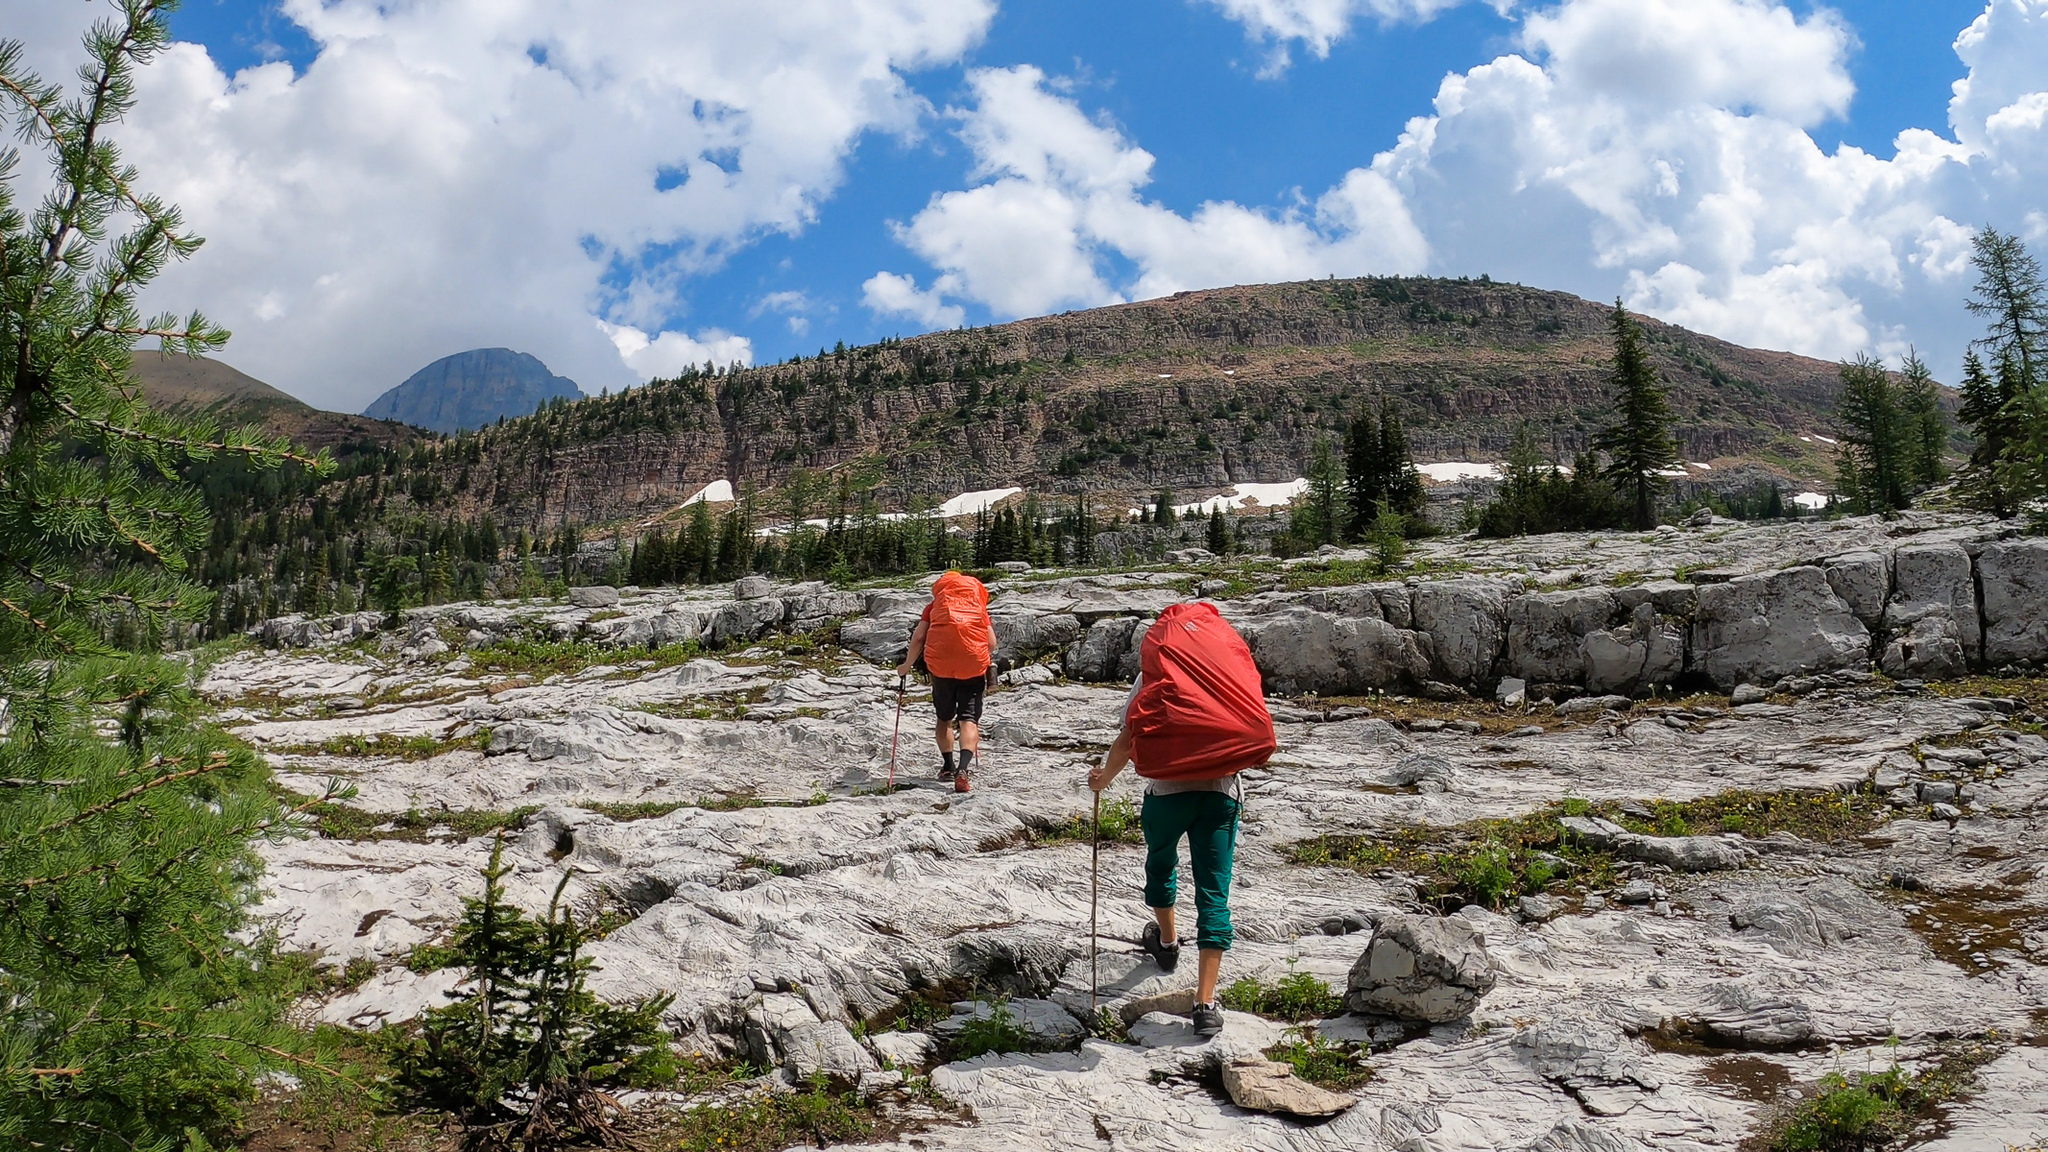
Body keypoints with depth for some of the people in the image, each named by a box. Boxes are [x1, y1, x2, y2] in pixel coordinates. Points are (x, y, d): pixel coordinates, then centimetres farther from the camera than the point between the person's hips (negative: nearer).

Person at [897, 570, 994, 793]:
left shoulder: (934, 605, 19)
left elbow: (918, 638, 7)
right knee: (969, 718, -1)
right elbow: (992, 644, 10)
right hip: (973, 664, 0)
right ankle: (963, 769, -21)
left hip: (940, 663, 1)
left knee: (944, 717, 20)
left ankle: (947, 767, 25)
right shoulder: (979, 606, 21)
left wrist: (907, 665, 19)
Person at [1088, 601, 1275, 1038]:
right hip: (1222, 792, 1)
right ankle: (1206, 1004, -3)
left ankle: (1167, 941, 51)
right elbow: (1258, 735, 8)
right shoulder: (1236, 668, 9)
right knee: (1213, 894, 2)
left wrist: (1104, 777, 15)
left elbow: (1128, 739, -3)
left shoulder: (1155, 673, 4)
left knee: (1160, 863, 28)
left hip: (1167, 789, -1)